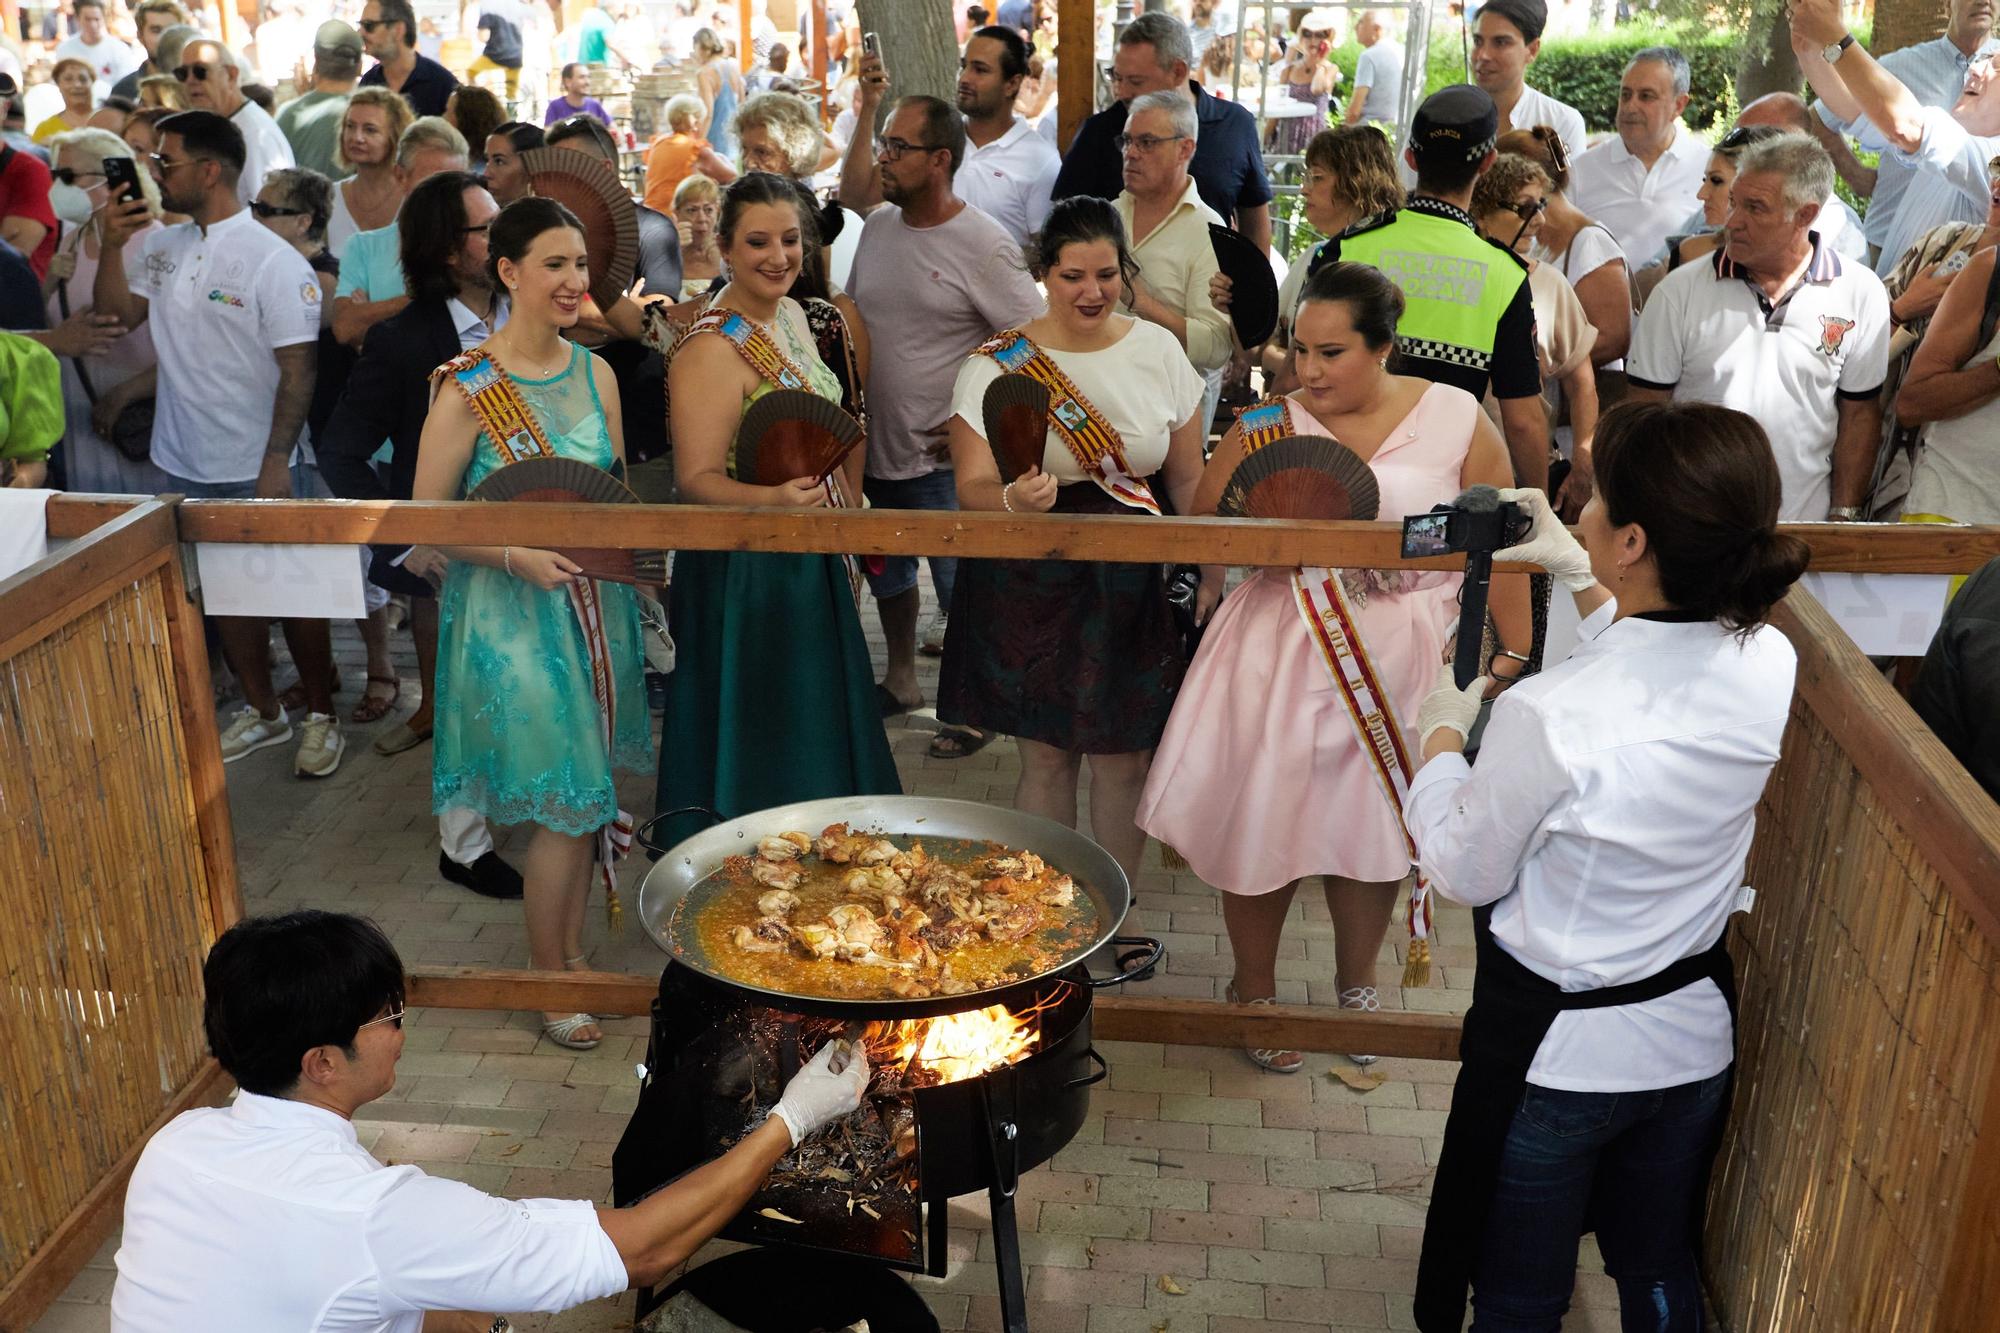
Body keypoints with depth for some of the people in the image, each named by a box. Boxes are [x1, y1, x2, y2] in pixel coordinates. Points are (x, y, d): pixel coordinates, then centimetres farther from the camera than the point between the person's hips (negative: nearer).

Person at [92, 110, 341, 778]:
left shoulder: (273, 261, -15)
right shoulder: (162, 247, 5)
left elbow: (299, 370, -17)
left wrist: (275, 462, -22)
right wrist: (112, 247, -5)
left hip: (257, 469, -6)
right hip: (187, 463, 7)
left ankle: (321, 717, 20)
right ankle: (261, 711, 31)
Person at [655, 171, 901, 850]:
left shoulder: (792, 315, 6)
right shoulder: (711, 349, -21)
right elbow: (696, 478, -23)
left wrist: (845, 498, 11)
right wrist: (771, 498, -40)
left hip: (813, 560, 9)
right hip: (746, 570, -9)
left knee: (815, 730, 21)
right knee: (756, 743, 4)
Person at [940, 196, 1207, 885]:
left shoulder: (1160, 350, 2)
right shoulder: (997, 364, -4)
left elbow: (1189, 479, 9)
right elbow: (971, 486, -9)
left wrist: (1214, 579, 4)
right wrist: (1013, 498, -31)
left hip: (1133, 588, 2)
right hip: (1030, 588, -1)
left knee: (1124, 760, 7)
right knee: (1046, 758, 6)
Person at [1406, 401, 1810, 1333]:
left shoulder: (1545, 714, -32)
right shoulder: (1769, 668, -14)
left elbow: (1463, 873, -14)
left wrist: (1441, 737, 1)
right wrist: (1577, 577, 17)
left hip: (1556, 1046, -5)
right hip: (1694, 1035, 6)